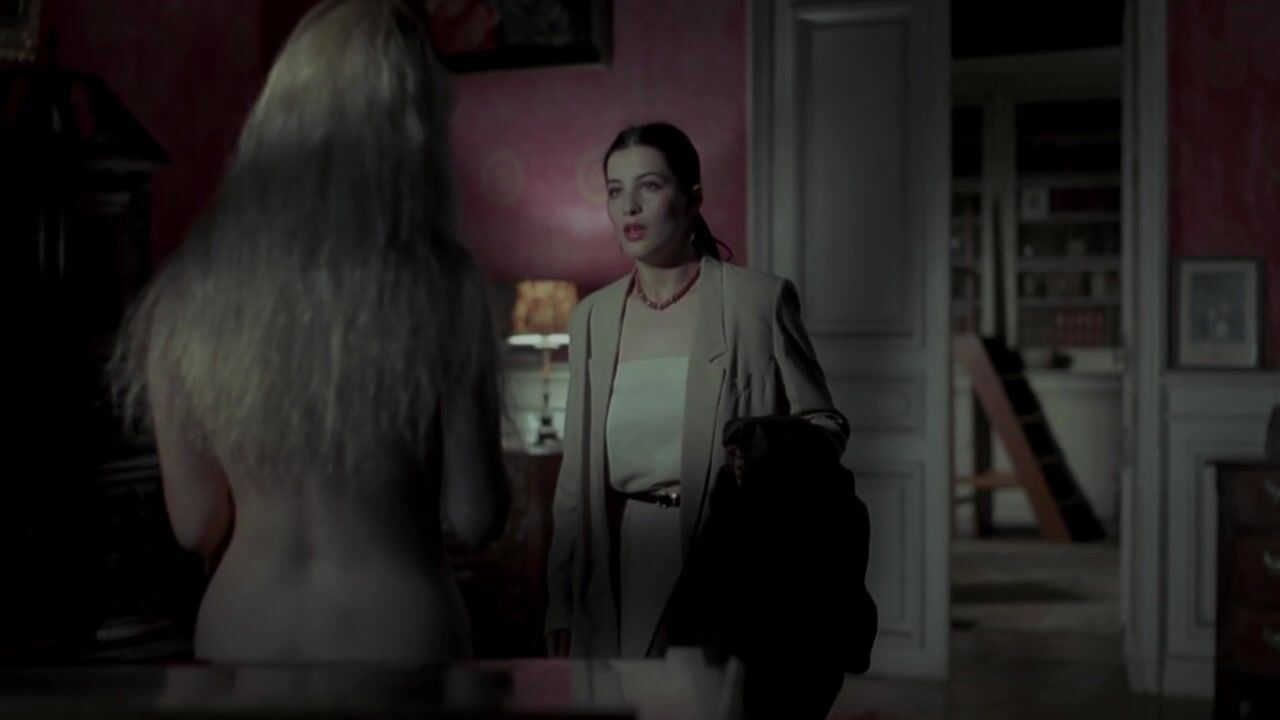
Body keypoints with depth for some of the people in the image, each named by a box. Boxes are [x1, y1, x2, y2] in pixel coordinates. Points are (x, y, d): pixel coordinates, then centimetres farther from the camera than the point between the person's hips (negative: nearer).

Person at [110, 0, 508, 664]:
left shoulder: (192, 289, -7)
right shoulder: (438, 287, -16)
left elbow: (194, 523, 1)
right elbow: (476, 517, -9)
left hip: (241, 629, 3)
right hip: (397, 635, -2)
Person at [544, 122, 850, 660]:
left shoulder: (760, 300, -4)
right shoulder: (592, 317, 9)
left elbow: (826, 423, 2)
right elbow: (576, 475, 11)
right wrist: (560, 604, 9)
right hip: (619, 574, 4)